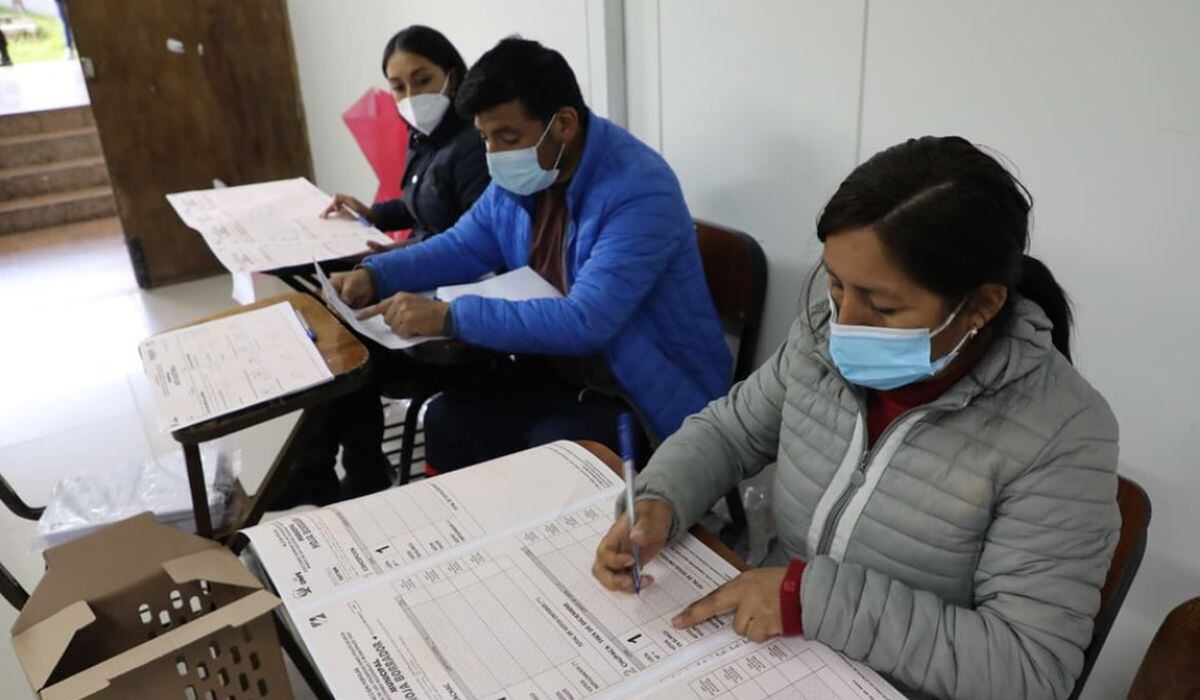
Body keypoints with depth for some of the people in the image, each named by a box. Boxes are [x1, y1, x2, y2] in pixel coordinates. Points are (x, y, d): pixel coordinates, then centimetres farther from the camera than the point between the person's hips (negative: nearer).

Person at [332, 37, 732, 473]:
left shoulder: (639, 190, -26)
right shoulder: (519, 176, -2)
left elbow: (584, 321, -34)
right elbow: (464, 247, 13)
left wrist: (448, 317, -35)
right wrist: (375, 275, -4)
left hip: (651, 393, -7)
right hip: (561, 369, 7)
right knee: (450, 421, -5)